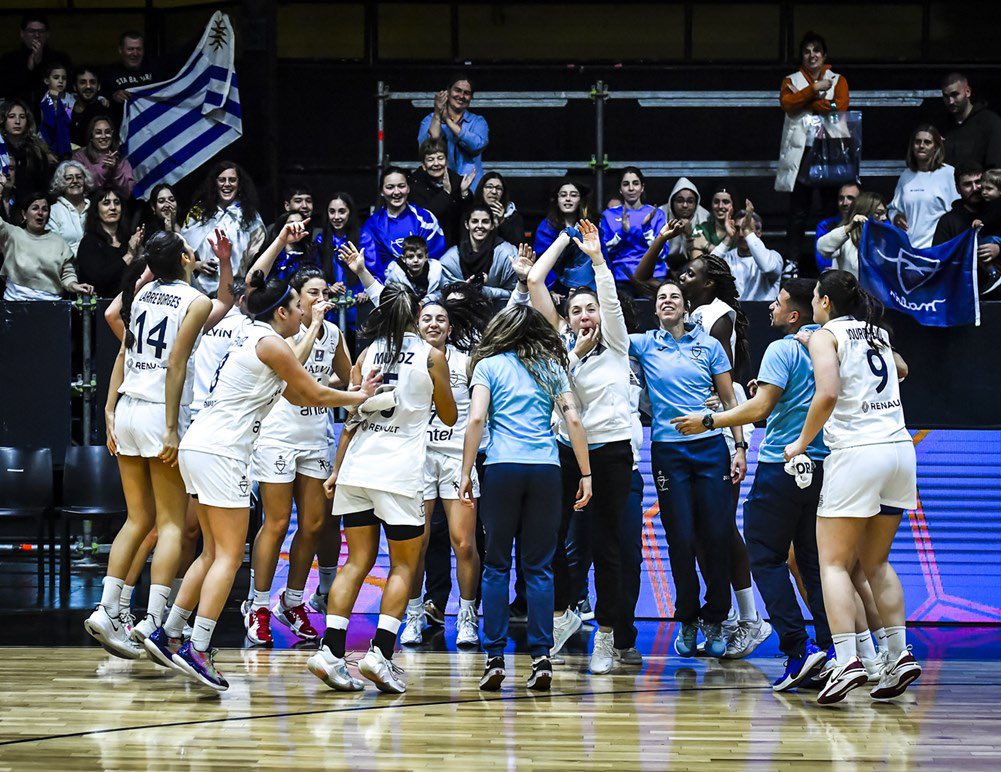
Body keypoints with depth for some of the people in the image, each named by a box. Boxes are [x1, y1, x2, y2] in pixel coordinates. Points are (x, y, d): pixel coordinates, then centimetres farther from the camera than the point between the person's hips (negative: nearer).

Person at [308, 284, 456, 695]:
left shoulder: (368, 354, 8)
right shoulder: (431, 357, 0)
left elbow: (351, 418, 8)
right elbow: (449, 417, 10)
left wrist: (337, 470, 14)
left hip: (356, 470, 4)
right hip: (400, 472, -4)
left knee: (357, 561, 9)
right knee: (404, 565, 6)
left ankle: (331, 650, -2)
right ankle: (381, 651, -9)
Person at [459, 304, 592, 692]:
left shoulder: (489, 365, 8)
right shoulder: (552, 368, 14)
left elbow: (476, 419, -3)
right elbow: (573, 420, 6)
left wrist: (466, 473, -1)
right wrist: (585, 474, 9)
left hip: (501, 468, -2)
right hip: (546, 470, 2)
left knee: (496, 565, 4)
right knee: (539, 566, 4)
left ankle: (495, 658, -2)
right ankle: (541, 658, -2)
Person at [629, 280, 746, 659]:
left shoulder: (709, 345, 8)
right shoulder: (644, 344, 8)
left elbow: (729, 400, 10)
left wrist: (741, 448, 3)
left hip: (711, 447, 0)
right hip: (668, 452, 0)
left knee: (718, 536, -3)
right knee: (681, 539, -1)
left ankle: (714, 621, 9)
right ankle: (687, 621, 12)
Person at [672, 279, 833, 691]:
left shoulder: (782, 350, -11)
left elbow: (759, 408, -16)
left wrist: (709, 421, -6)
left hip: (782, 467, -7)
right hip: (822, 467, 7)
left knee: (765, 557, 2)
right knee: (814, 560, 11)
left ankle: (798, 646, -10)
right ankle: (830, 648, 2)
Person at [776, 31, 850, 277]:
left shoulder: (837, 81, 12)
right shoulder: (792, 81, 13)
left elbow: (839, 107, -7)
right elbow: (787, 103, -7)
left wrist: (803, 100, -7)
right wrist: (815, 89, -12)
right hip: (801, 150, 0)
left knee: (832, 208, -2)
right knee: (798, 211, -1)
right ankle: (792, 262, 1)